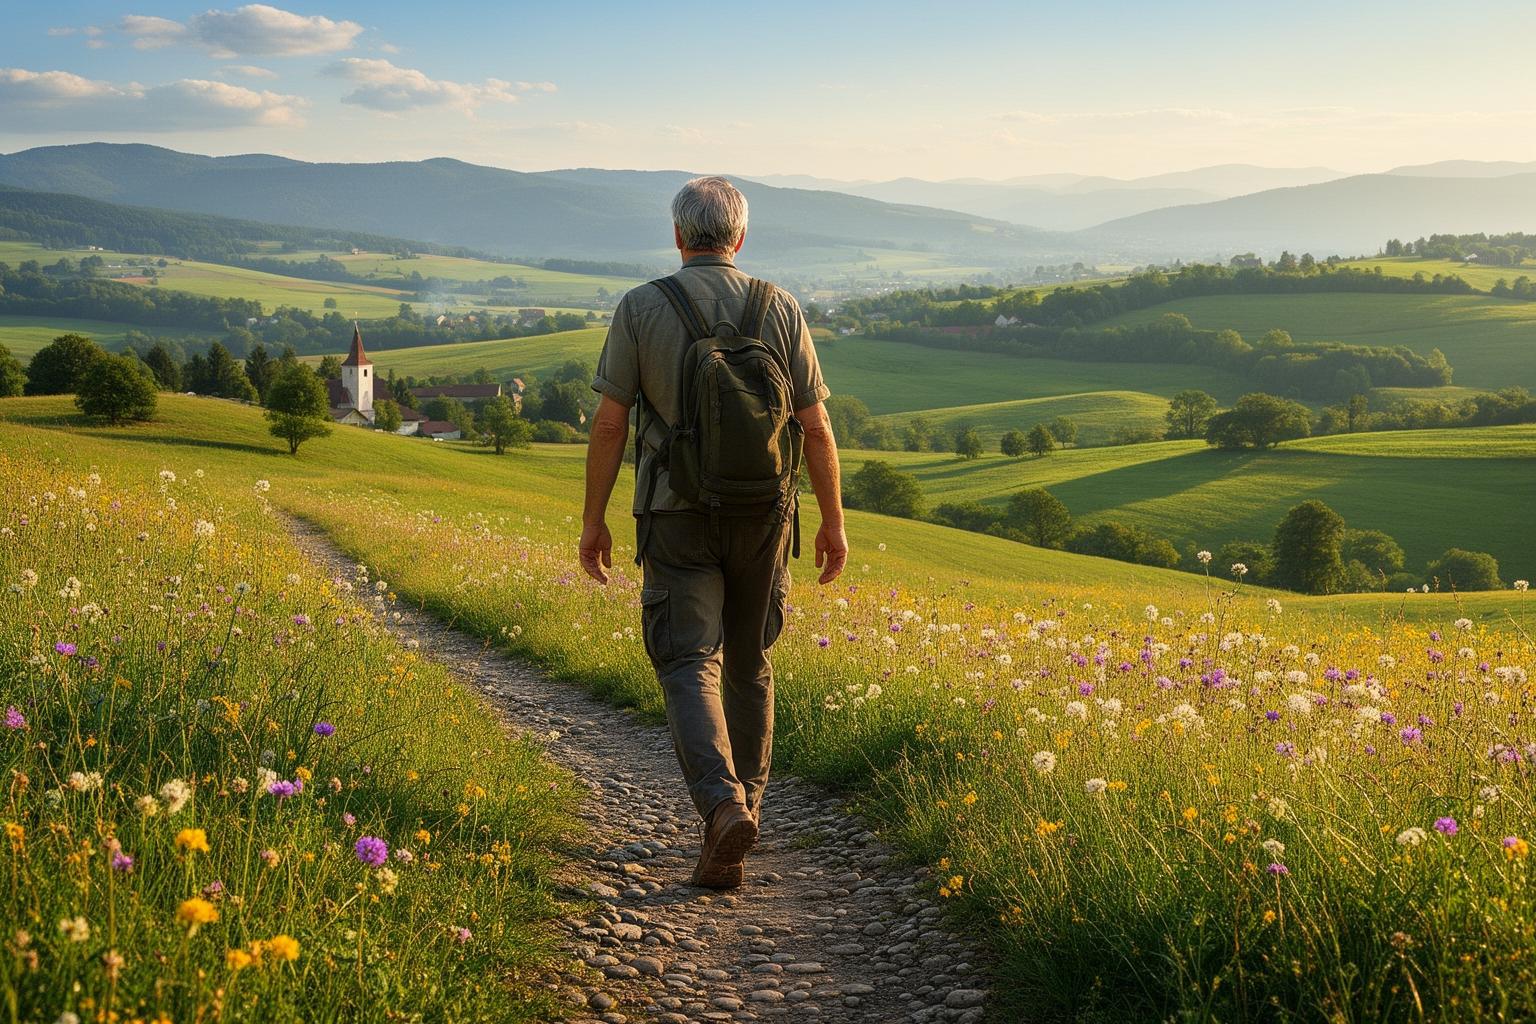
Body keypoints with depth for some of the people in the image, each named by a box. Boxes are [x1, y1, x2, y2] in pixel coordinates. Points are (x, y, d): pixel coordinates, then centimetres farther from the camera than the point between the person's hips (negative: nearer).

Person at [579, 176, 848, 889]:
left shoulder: (641, 309, -6)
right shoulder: (780, 311, -1)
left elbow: (609, 423, -7)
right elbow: (816, 427, -1)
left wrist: (593, 520, 2)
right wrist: (833, 523, 7)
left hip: (677, 518, -2)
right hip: (762, 516, 3)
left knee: (690, 667, -4)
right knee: (749, 663, 18)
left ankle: (723, 807, -26)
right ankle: (744, 801, 29)